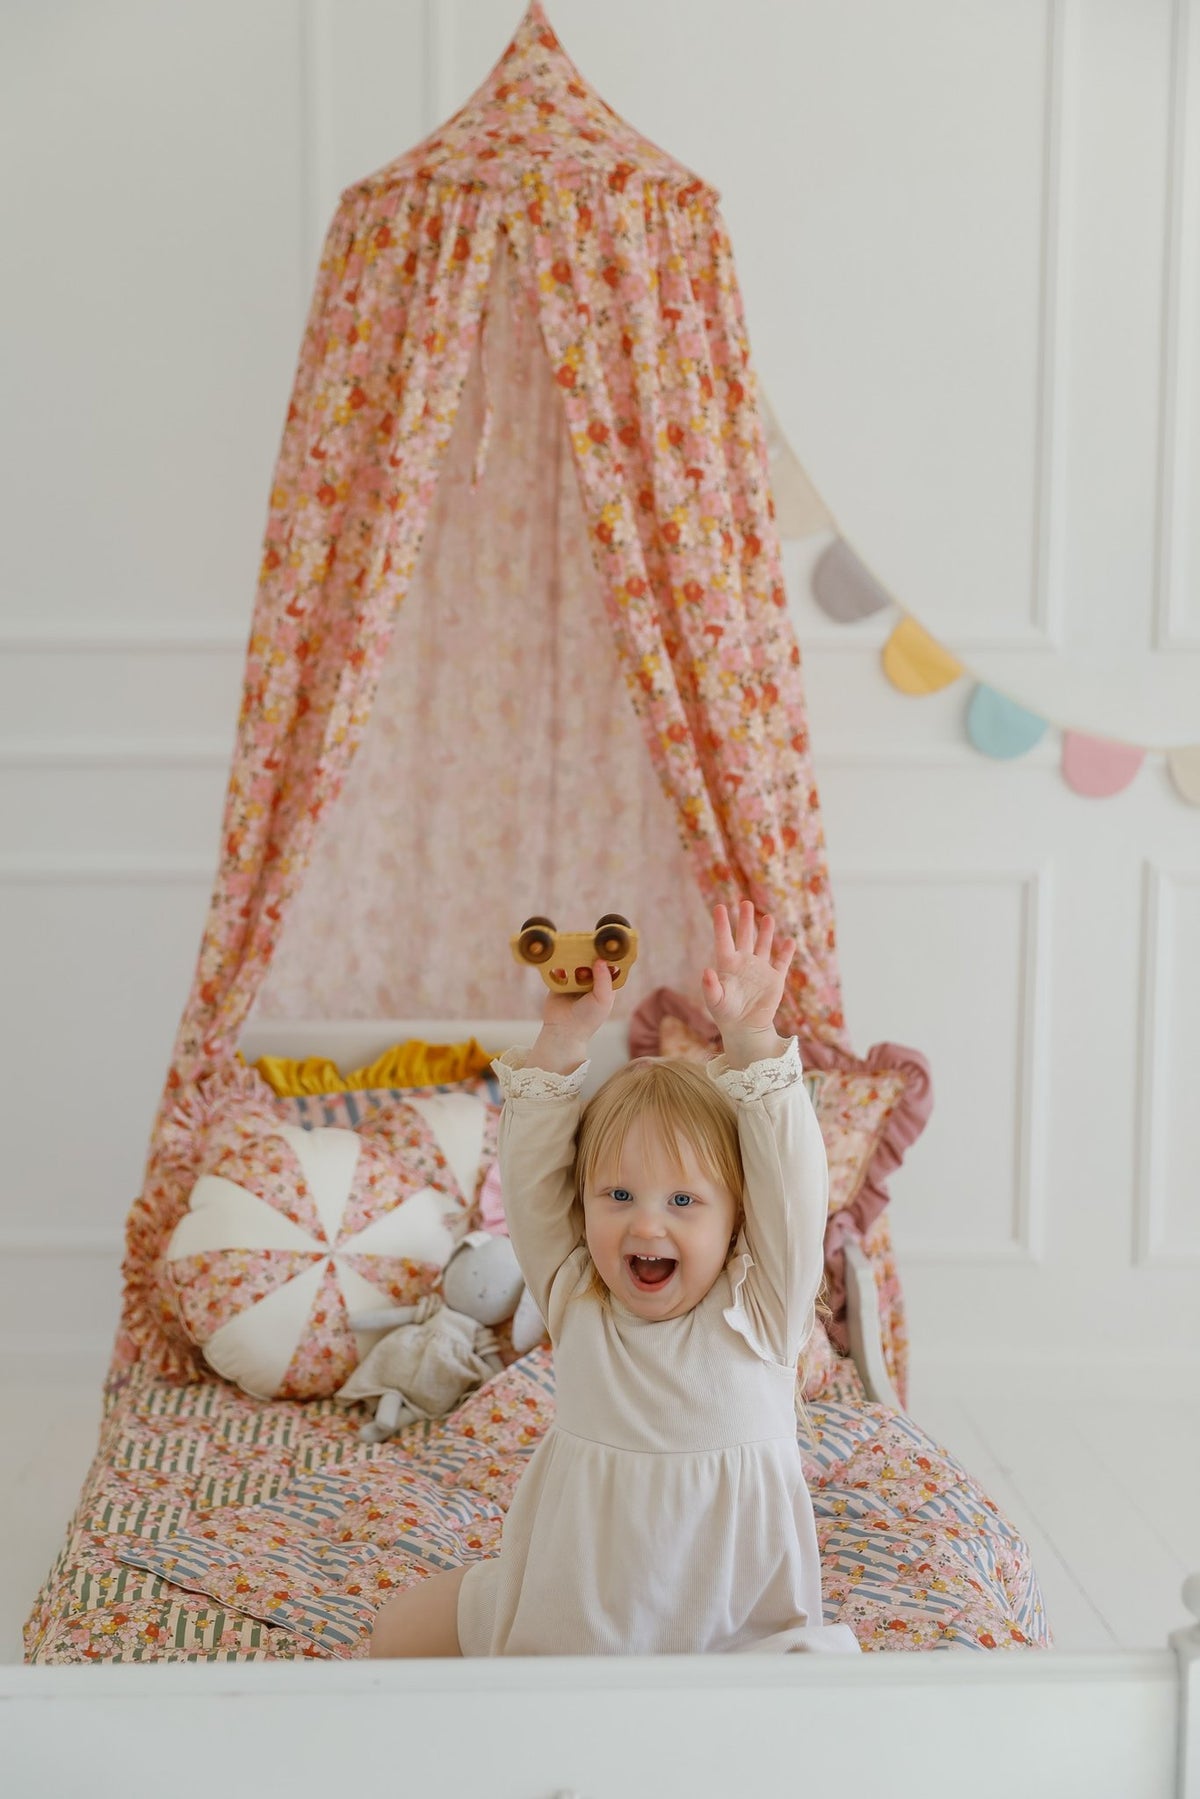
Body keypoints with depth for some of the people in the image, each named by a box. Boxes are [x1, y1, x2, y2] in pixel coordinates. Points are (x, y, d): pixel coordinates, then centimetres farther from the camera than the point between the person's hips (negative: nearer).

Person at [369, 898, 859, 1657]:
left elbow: (791, 1183, -22)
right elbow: (530, 1175, -10)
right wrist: (562, 1044, -20)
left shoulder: (758, 1311, -11)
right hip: (567, 1604, 3)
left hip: (732, 1618, -2)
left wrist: (752, 1045, -32)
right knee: (399, 1633, -1)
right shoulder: (576, 1302, -4)